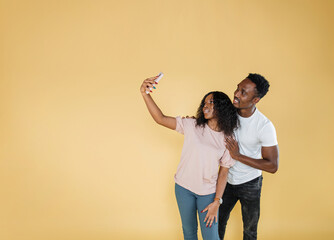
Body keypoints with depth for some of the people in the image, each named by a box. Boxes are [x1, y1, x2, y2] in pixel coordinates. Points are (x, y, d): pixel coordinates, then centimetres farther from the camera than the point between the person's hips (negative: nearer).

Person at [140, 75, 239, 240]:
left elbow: (223, 173, -3)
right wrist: (145, 94, -28)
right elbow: (161, 119, -15)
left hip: (208, 192, -1)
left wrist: (216, 202, -9)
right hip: (184, 188, 1)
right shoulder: (192, 126, -6)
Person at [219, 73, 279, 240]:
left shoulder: (264, 126, -26)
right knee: (218, 221, 21)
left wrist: (238, 156, -29)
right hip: (226, 180, 4)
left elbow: (272, 166, -23)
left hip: (249, 184, -4)